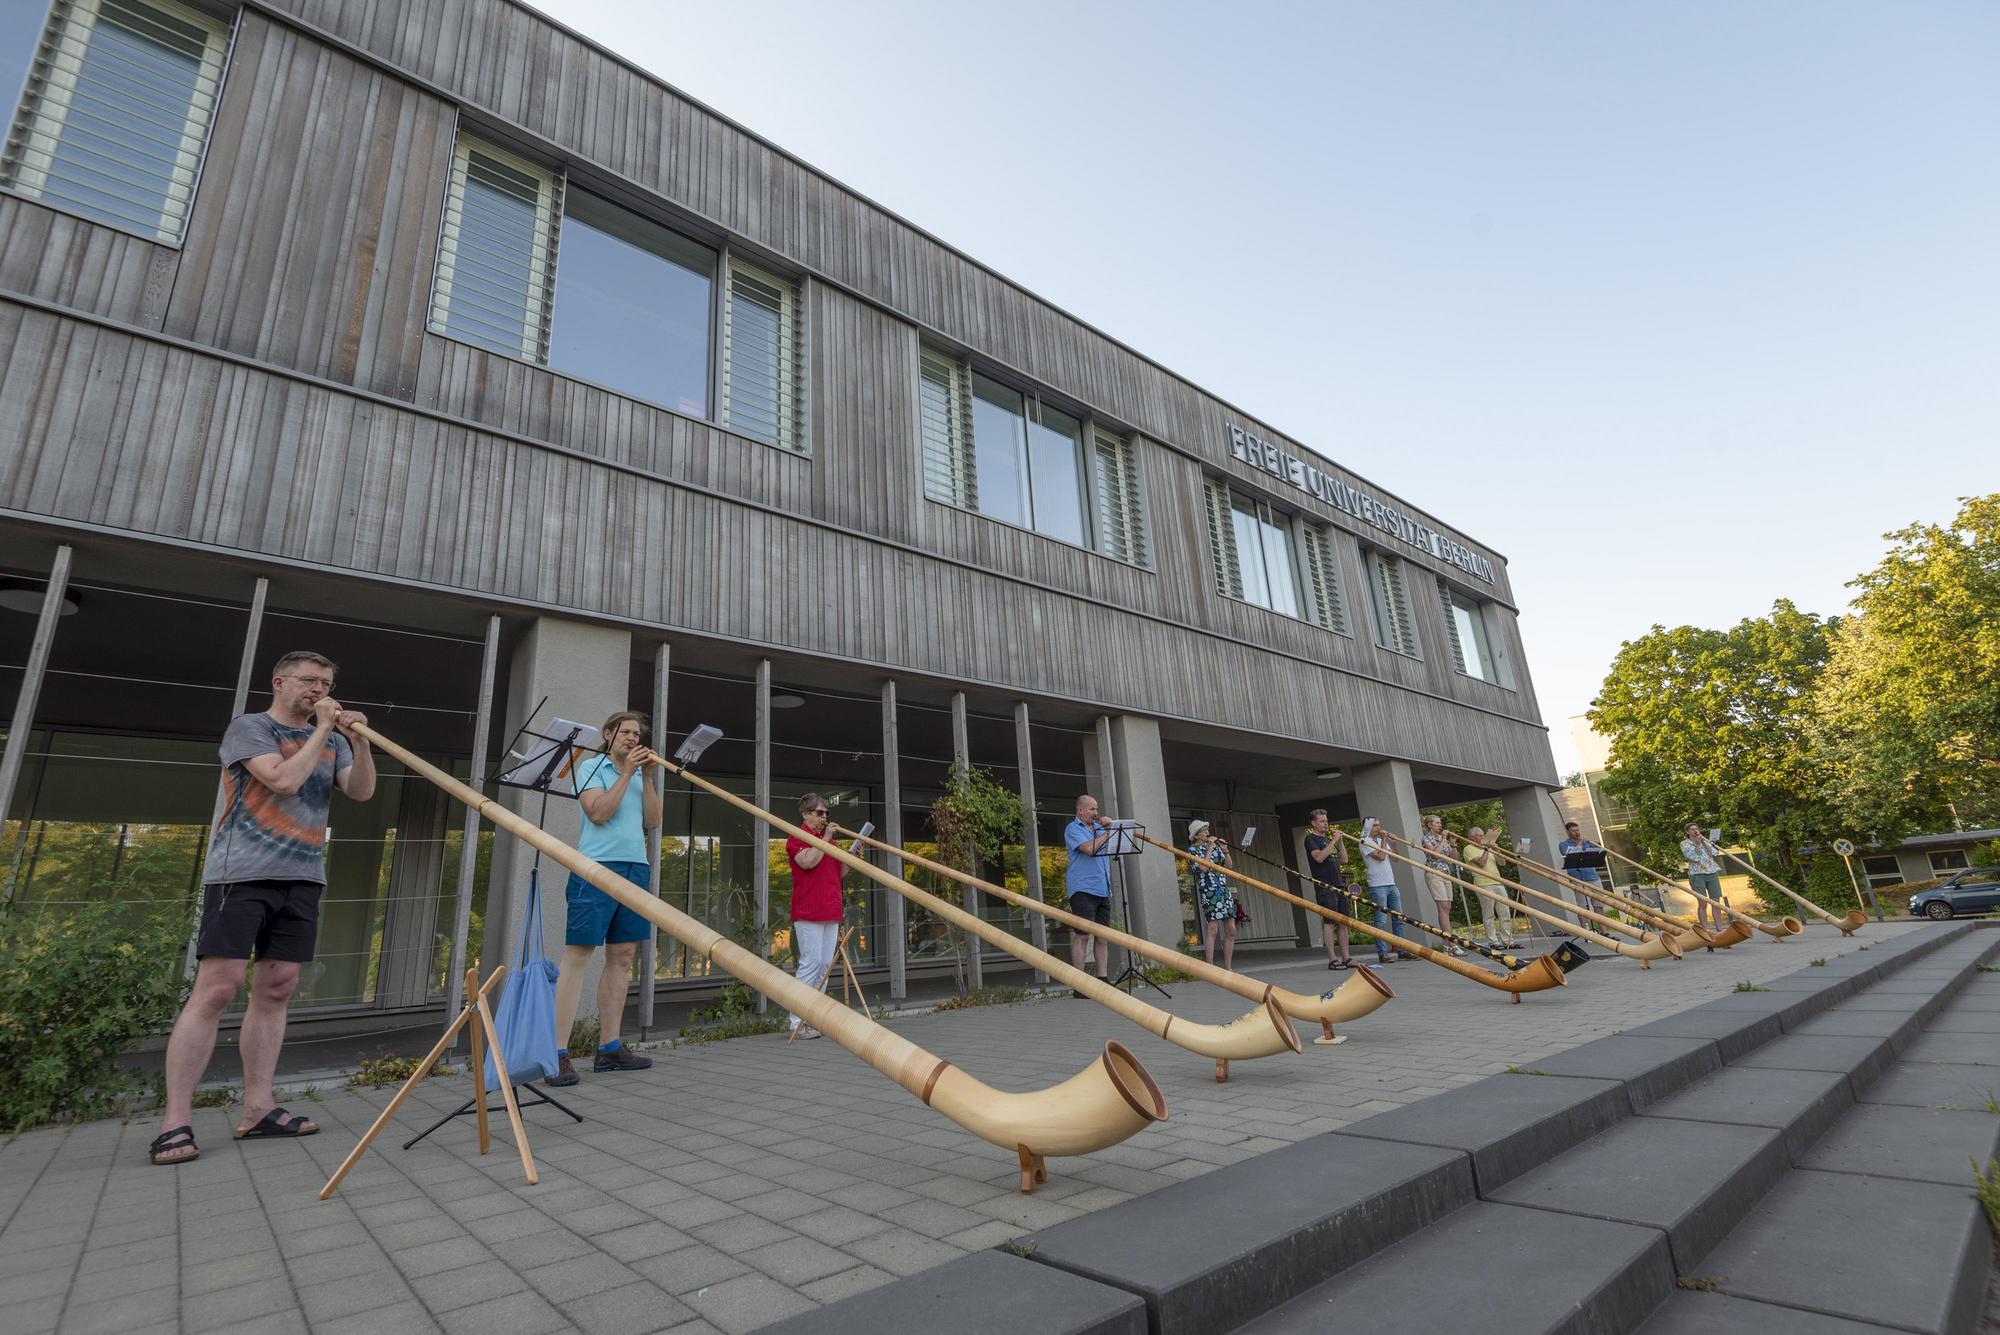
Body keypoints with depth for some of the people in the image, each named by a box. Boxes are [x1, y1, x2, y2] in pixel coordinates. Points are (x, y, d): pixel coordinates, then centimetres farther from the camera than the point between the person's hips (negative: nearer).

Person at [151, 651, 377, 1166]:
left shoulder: (331, 742, 16)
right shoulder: (249, 727, 1)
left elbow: (362, 791, 2)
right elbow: (284, 779, -15)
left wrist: (358, 740, -10)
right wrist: (322, 730, -7)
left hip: (303, 878, 5)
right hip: (243, 873, -5)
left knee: (277, 989, 4)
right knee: (217, 988, -9)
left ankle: (257, 1108, 9)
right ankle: (175, 1120, -2)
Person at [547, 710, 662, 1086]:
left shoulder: (640, 775, 19)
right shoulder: (590, 767, 2)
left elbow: (652, 820, 9)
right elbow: (598, 813, -12)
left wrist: (648, 777, 1)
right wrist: (627, 773, -11)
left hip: (635, 867, 6)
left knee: (622, 957, 7)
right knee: (577, 956, -6)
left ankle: (609, 1047, 15)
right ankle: (558, 1053, -3)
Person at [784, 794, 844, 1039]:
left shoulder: (827, 839, 21)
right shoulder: (796, 838, -4)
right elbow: (808, 862, -22)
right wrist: (825, 839, -14)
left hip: (831, 913, 8)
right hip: (808, 913, -8)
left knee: (826, 965, 7)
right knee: (811, 963, -9)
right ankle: (798, 1023, -3)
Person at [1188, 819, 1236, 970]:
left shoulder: (1214, 844, 15)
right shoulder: (1193, 849, -1)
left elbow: (1228, 866, 15)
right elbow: (1203, 867, -16)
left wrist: (1225, 850, -1)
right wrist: (1210, 848, -12)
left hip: (1224, 890, 6)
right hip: (1209, 891, -6)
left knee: (1231, 931, 4)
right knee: (1212, 929, -13)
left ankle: (1228, 968, 13)